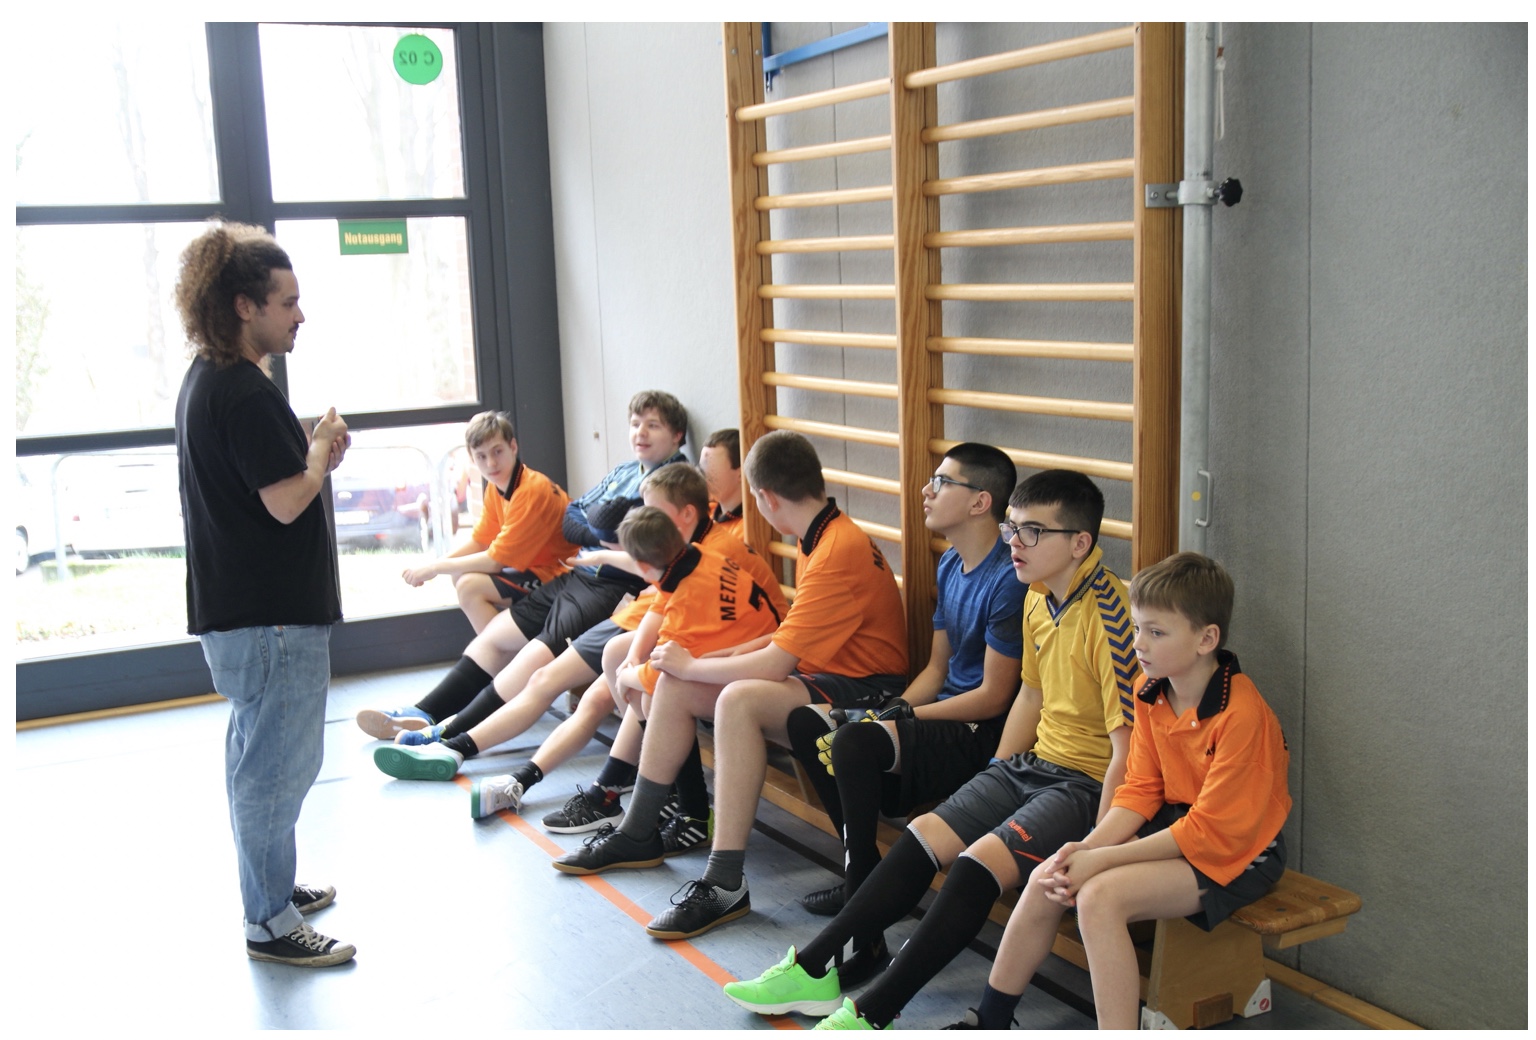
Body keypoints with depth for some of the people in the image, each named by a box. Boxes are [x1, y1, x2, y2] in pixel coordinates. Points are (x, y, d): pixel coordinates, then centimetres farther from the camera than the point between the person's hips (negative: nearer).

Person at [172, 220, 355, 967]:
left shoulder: (205, 381, 11)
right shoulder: (245, 393, -21)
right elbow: (286, 501, -23)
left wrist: (311, 450, 2)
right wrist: (323, 451, -7)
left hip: (235, 608, 11)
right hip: (272, 616, -11)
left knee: (258, 754, 22)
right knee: (278, 765, -1)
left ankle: (271, 884, 37)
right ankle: (271, 923, 10)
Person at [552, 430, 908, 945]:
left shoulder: (840, 551, -22)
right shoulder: (822, 538, 10)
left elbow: (773, 665, -23)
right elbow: (790, 638, 18)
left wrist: (692, 665, -8)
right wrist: (714, 659, 10)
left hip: (866, 693, -10)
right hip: (820, 676, 11)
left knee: (740, 700, -36)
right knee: (675, 685, 5)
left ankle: (724, 885, -30)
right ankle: (637, 834, 17)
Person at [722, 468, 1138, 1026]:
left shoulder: (1108, 618, -22)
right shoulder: (1038, 599, 7)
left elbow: (1127, 747, -23)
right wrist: (991, 782, 15)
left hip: (1089, 781, -9)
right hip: (1034, 763, 9)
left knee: (980, 862, -26)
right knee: (924, 834, -4)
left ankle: (872, 1014, -22)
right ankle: (814, 969, 0)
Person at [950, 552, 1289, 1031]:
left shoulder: (1242, 715, -25)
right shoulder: (1150, 691, -1)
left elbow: (1210, 830, -24)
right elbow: (1141, 789, 2)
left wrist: (1101, 859, -23)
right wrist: (1088, 847, -15)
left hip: (1236, 852, -8)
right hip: (1176, 823, 8)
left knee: (1100, 896, -28)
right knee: (1047, 881, -8)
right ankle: (989, 1021, 8)